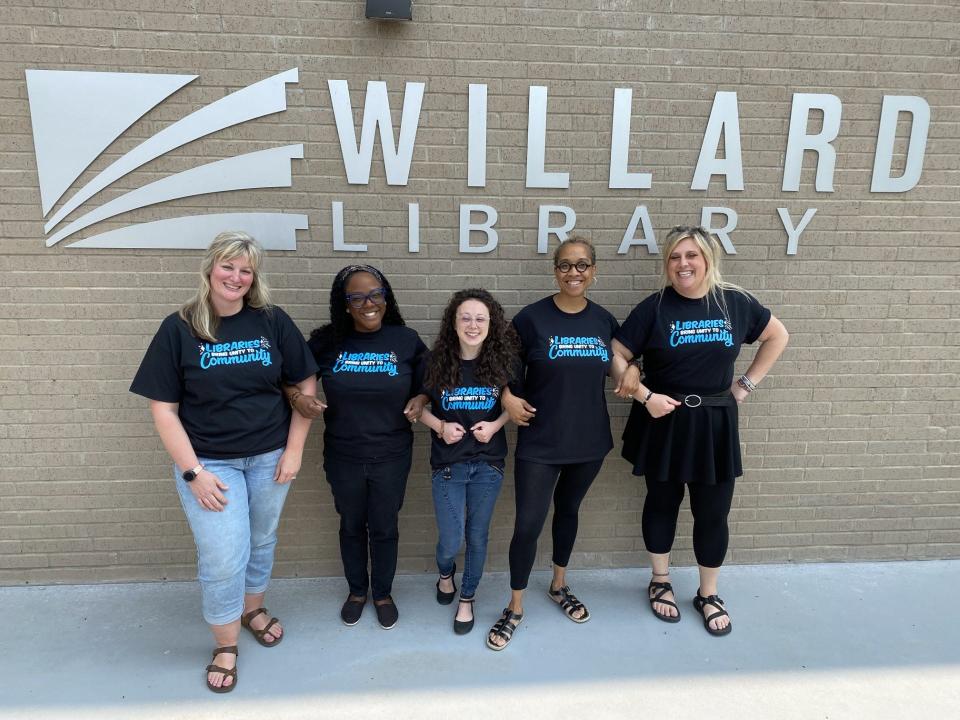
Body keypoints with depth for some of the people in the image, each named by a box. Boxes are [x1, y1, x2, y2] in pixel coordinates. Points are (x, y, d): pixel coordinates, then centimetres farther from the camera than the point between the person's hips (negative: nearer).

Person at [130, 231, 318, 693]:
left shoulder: (273, 321, -5)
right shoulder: (178, 329, -8)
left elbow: (305, 385, 0)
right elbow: (163, 408, -7)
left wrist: (294, 450, -5)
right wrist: (192, 472, -12)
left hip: (269, 457, 2)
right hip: (209, 462, -2)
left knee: (262, 542, 18)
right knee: (222, 559, 0)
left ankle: (253, 609, 45)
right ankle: (225, 647, 25)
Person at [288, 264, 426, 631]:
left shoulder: (407, 340, -7)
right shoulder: (327, 341, -7)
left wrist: (420, 401, -18)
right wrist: (297, 397, -18)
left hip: (391, 456, -1)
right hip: (343, 457, 1)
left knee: (384, 528, 15)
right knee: (352, 526, 20)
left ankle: (383, 593, 40)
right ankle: (356, 590, 44)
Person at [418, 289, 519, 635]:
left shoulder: (502, 362, -6)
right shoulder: (437, 362, -10)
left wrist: (494, 425, -11)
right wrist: (440, 426, -14)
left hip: (488, 463, 1)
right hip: (448, 463, -1)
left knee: (477, 536, 11)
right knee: (451, 540, 3)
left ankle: (467, 598, 35)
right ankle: (445, 574, 40)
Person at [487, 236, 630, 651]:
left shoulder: (604, 321, 1)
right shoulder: (531, 318, -9)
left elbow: (615, 367, 14)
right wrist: (508, 398, -17)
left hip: (589, 440, 4)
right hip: (539, 443, -3)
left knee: (568, 510, 21)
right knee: (528, 524, -1)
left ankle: (559, 586, 43)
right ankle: (515, 609, 19)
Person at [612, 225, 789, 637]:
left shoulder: (735, 303, -2)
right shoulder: (654, 308, -8)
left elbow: (777, 336, 13)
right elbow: (616, 357, -6)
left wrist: (746, 384, 5)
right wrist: (644, 396, -17)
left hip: (715, 424, 2)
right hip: (663, 422, -1)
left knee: (713, 514, 9)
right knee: (662, 504, 14)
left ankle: (708, 595, 30)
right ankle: (660, 583, 35)